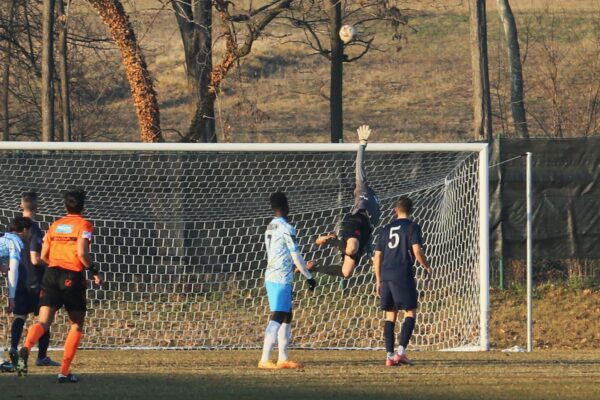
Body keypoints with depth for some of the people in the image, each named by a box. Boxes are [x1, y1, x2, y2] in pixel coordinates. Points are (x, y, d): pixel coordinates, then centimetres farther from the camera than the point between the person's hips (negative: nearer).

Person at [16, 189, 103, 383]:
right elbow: (82, 253, -15)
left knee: (43, 322, -5)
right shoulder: (83, 225, -2)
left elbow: (44, 255, 15)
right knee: (76, 325, 11)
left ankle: (26, 348, -38)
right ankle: (64, 372, 5)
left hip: (52, 273, 4)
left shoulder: (55, 225, 14)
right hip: (72, 277, -4)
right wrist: (95, 272, -2)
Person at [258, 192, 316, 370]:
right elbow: (296, 256, -12)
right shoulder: (286, 228, -12)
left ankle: (283, 358, 17)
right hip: (281, 280, -9)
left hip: (271, 277, 9)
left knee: (287, 317, 16)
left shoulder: (270, 228, 15)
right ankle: (265, 360, -23)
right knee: (277, 318, -14)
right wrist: (309, 277, -3)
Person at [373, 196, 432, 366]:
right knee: (410, 313, 0)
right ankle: (401, 351, -14)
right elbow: (417, 251, -11)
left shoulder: (387, 229, 16)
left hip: (386, 276, 5)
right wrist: (427, 267, 7)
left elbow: (377, 256, 16)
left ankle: (390, 355, 6)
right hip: (403, 275, -5)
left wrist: (378, 281, 22)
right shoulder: (412, 227, 0)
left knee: (390, 314, 10)